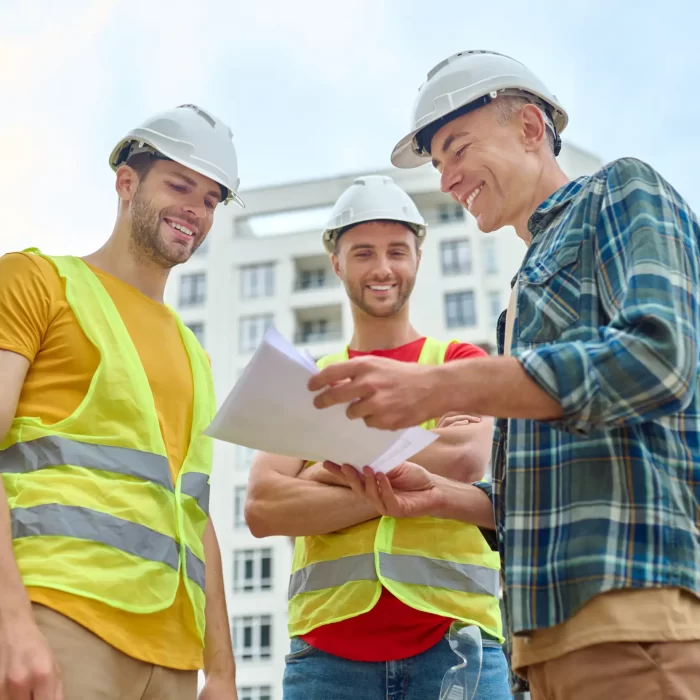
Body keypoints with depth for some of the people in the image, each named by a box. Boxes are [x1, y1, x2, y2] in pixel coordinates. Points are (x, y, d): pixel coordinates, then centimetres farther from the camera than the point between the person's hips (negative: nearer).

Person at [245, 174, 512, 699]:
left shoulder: (461, 361, 9)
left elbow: (465, 459, -11)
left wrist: (333, 469, -4)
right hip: (326, 649, 1)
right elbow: (262, 508, -2)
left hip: (453, 639, -1)